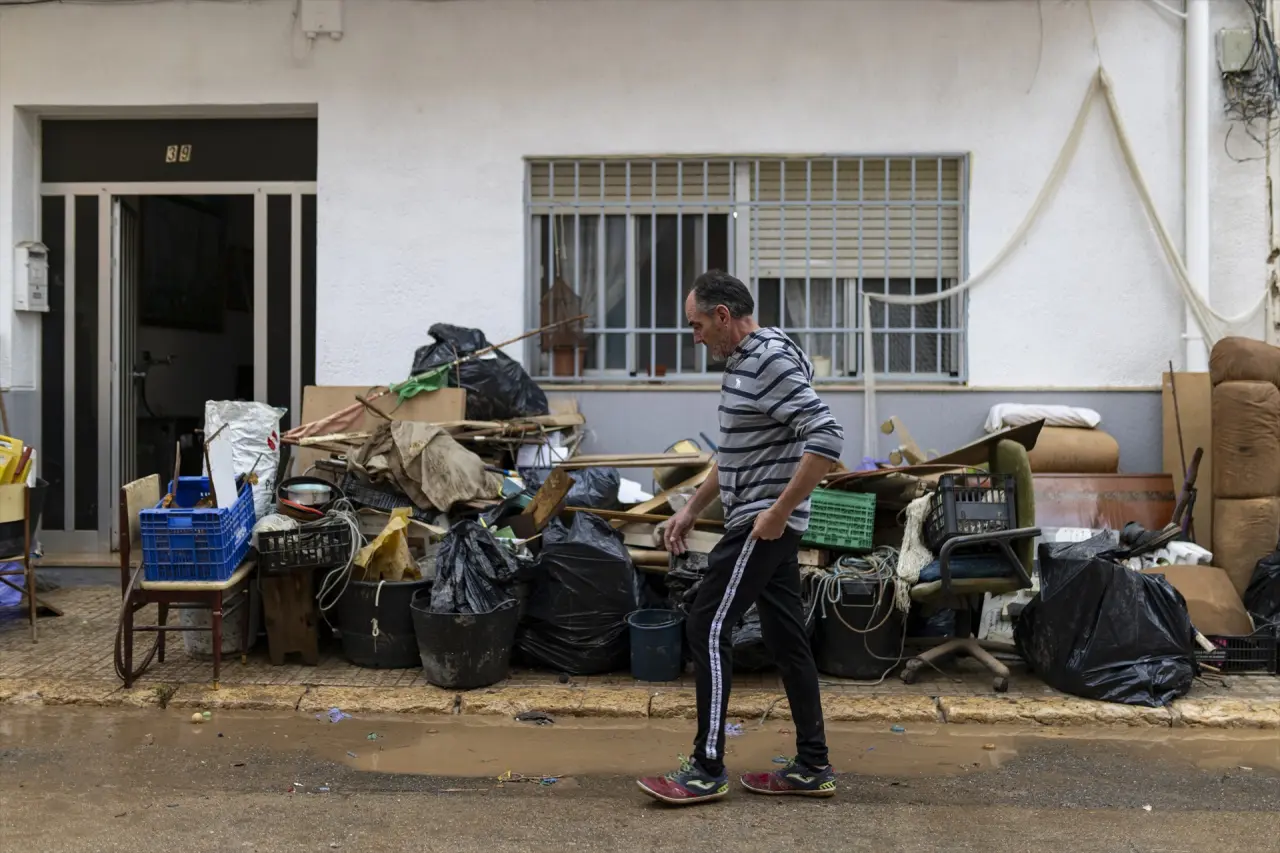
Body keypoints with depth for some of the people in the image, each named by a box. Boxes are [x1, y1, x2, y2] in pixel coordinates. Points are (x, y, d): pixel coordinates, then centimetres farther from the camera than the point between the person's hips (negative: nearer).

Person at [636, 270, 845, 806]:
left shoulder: (772, 360, -17)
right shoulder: (743, 361, 15)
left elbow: (826, 438, -26)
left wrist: (778, 512, -23)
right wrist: (692, 509, 22)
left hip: (764, 525, -10)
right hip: (763, 525, 10)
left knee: (708, 629, -6)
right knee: (785, 638, 11)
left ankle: (707, 770, 2)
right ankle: (813, 767, 18)